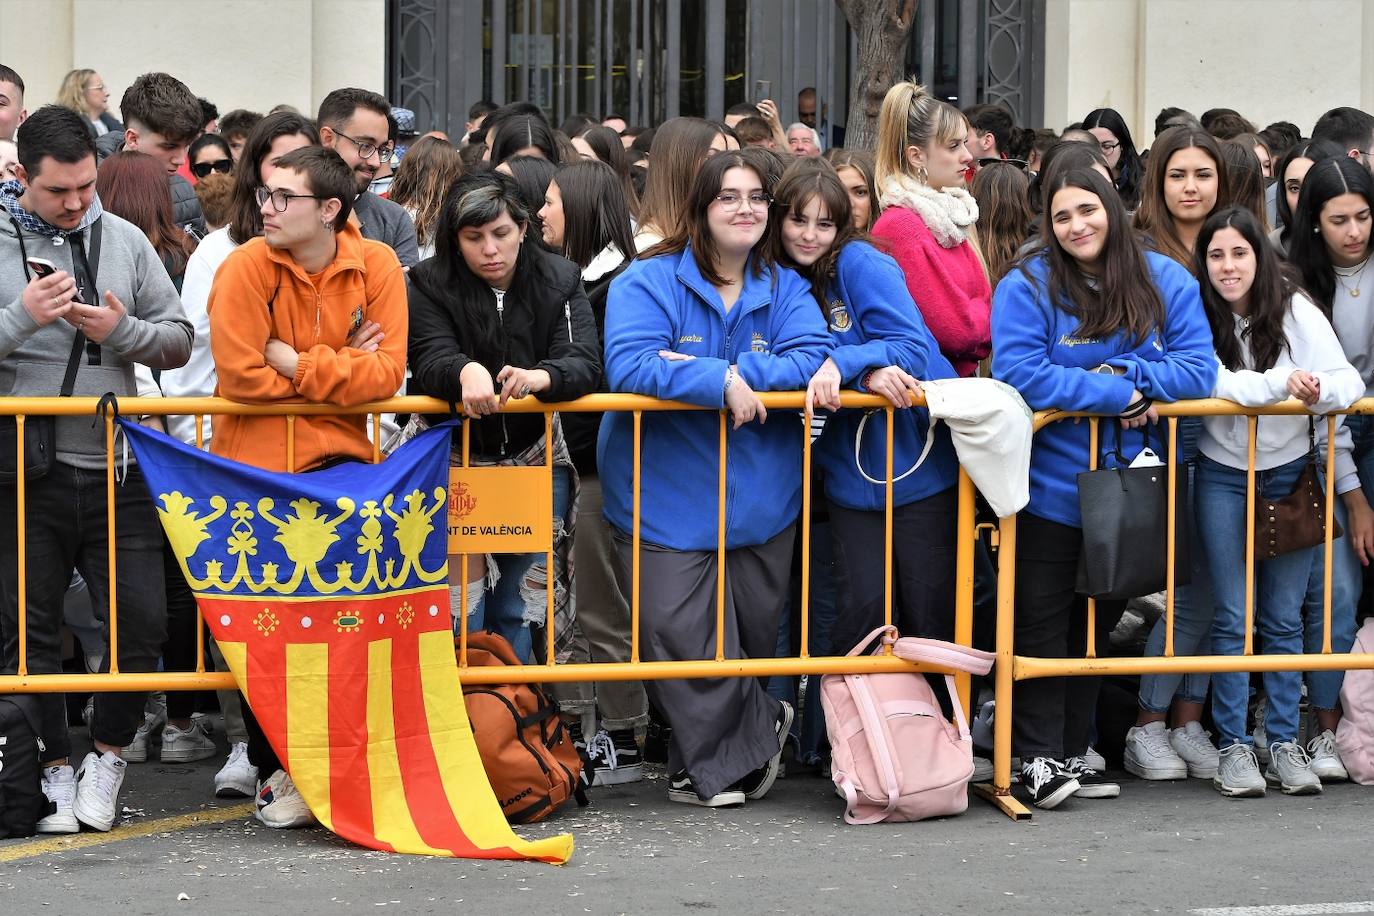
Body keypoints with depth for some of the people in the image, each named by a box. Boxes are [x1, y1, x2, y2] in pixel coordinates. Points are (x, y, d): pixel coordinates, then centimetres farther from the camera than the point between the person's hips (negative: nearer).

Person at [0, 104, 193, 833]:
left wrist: (122, 331, -8)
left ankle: (106, 755, 19)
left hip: (116, 470, 2)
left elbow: (179, 339, 10)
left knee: (141, 620, -2)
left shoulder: (125, 241, 9)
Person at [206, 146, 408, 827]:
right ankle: (277, 774, 14)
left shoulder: (376, 266, -4)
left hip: (341, 458, 1)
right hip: (255, 464, -1)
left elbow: (387, 373, -11)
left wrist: (300, 365, -17)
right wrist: (342, 368, -12)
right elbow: (241, 375, -18)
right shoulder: (245, 267, -10)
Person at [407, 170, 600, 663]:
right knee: (460, 605, -7)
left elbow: (585, 363, -17)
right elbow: (429, 362, -22)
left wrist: (541, 376, -40)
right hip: (454, 460, -2)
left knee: (518, 608, 8)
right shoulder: (430, 285, -8)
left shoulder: (560, 281, -5)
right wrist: (465, 371, -46)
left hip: (534, 461, 2)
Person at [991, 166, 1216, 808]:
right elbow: (1020, 374, -21)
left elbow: (1198, 368, -5)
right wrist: (1123, 396, -20)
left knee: (1099, 619, 14)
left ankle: (1074, 751, 24)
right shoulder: (1027, 286, -9)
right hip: (1051, 491, -4)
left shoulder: (1166, 282, 2)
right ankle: (1038, 756, 7)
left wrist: (1122, 376, -19)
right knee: (1042, 621, -1)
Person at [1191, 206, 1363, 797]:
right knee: (1232, 617, 0)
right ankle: (1234, 746, 6)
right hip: (1222, 476, -1)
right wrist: (1281, 383, -33)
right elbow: (1211, 383, -22)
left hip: (1289, 473, 1)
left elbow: (1349, 382, -15)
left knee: (1284, 618, 6)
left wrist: (1320, 392, -37)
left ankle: (1284, 743, 13)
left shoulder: (1296, 312, -8)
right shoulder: (1200, 316, -8)